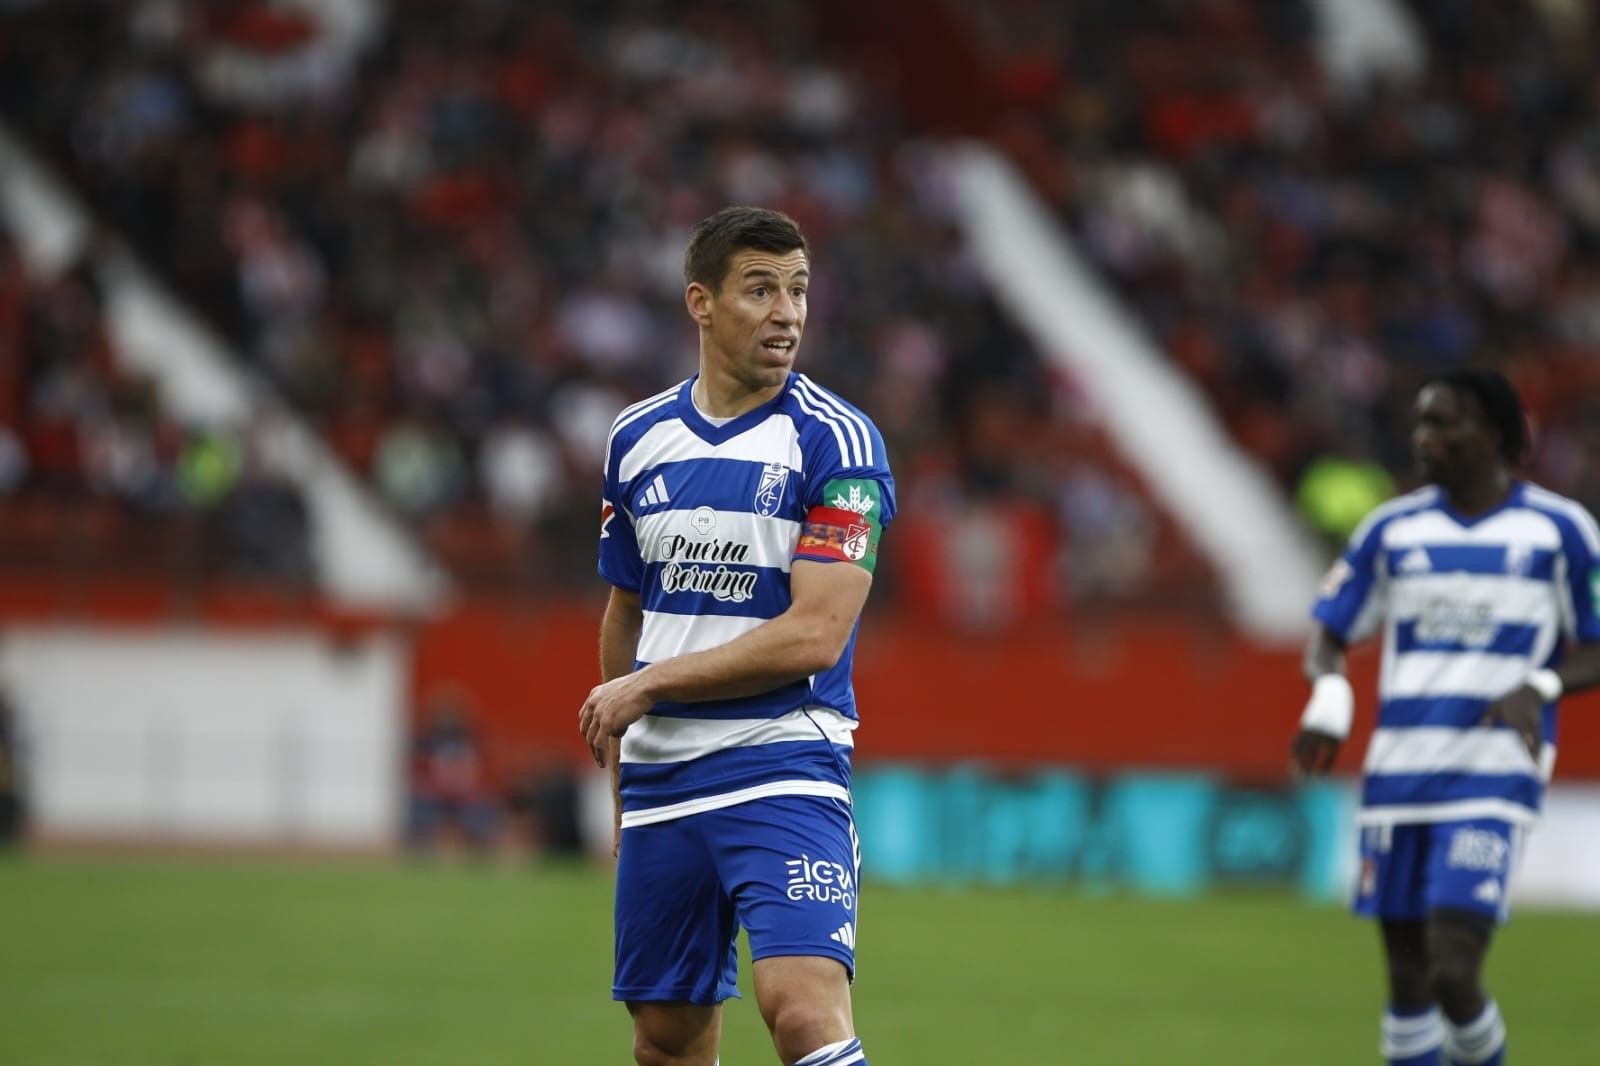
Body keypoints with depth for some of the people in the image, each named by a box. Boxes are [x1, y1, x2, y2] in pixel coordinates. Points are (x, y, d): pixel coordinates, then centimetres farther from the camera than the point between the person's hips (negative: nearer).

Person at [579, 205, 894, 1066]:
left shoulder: (836, 441, -7)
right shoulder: (638, 439, 9)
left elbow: (815, 634, -15)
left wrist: (650, 683, -10)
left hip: (786, 775, -5)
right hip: (660, 780, 5)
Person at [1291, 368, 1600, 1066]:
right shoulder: (1393, 529, 10)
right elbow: (1329, 635, 12)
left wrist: (1540, 687, -16)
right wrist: (1328, 693, -10)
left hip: (1494, 778, -4)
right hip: (1397, 769, 4)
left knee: (1453, 972, -16)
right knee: (1408, 976, 6)